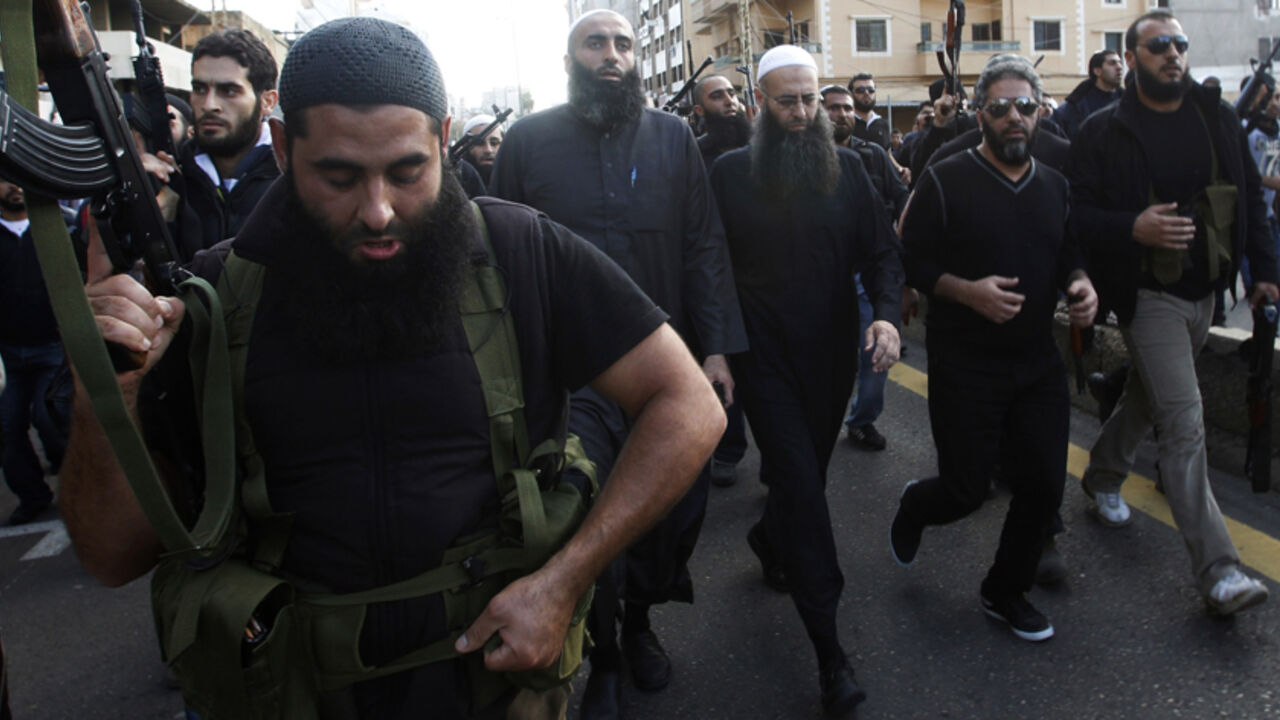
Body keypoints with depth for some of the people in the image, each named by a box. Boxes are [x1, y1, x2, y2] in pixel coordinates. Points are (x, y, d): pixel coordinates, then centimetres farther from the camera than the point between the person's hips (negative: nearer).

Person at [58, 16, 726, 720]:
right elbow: (117, 555, -5)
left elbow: (688, 407, -13)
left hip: (502, 662, -1)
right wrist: (105, 400, -26)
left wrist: (561, 582, -20)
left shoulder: (525, 251, -14)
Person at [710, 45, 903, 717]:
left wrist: (886, 312, -15)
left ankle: (769, 538, 51)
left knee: (805, 474, 17)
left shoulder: (846, 167, 4)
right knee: (802, 486, -7)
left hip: (832, 353, 3)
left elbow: (881, 250, 3)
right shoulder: (730, 172, -2)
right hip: (764, 358, -3)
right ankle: (829, 649, 0)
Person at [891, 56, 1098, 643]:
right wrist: (968, 291, -22)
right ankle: (915, 506, 37)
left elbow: (1069, 257, 18)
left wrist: (1081, 285, -4)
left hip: (1038, 363, 5)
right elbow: (911, 263, -8)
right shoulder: (946, 181, -7)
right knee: (966, 491, 0)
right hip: (964, 368, -5)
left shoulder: (1056, 187, 10)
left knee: (1044, 488, 5)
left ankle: (1006, 593, 29)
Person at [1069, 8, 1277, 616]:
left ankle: (1103, 476, 46)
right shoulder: (1103, 132, -8)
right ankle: (1217, 572, -7)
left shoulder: (1217, 117, 6)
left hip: (1204, 291, 6)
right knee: (1184, 423, -10)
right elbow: (1076, 213, -10)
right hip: (1148, 294, -6)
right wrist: (1133, 229, -26)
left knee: (1149, 395, 21)